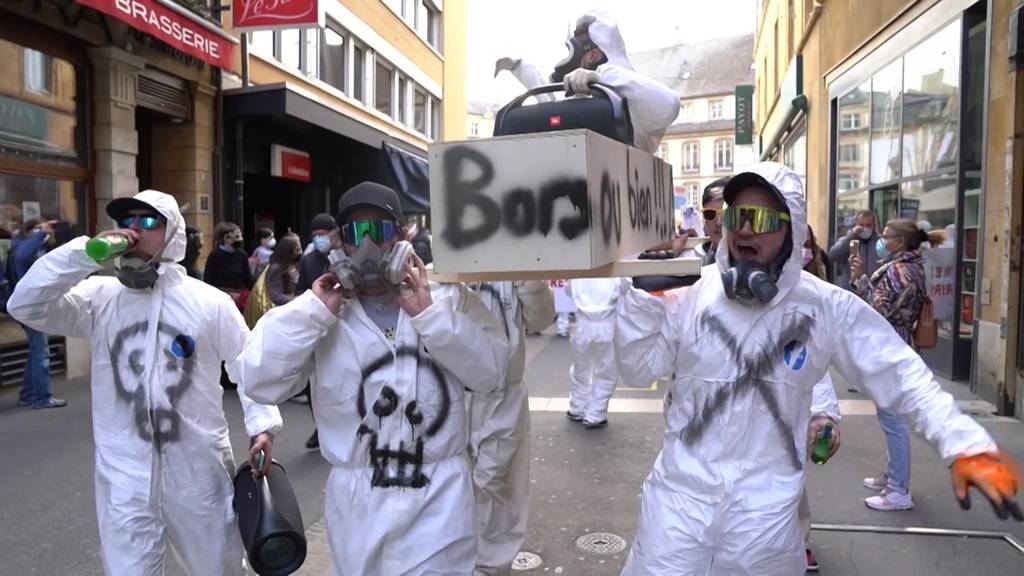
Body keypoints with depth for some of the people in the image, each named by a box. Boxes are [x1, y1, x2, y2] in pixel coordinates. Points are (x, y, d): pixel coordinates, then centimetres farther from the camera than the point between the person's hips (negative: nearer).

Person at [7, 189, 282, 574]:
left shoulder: (210, 301, -4)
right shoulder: (99, 297, 1)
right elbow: (25, 305, -11)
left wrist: (263, 426, -10)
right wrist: (85, 252, -18)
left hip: (199, 471, -1)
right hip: (124, 477, 1)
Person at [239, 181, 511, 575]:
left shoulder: (449, 297, -1)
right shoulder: (322, 315, 1)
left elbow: (490, 372, -10)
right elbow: (259, 383, -9)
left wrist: (428, 314, -17)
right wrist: (313, 311, -14)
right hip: (358, 497, 1)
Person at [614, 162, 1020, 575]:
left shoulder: (827, 308, -8)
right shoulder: (690, 293, -5)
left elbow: (899, 374, -5)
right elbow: (639, 368, -4)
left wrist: (965, 443, -15)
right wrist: (639, 293, -14)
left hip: (766, 505, 0)